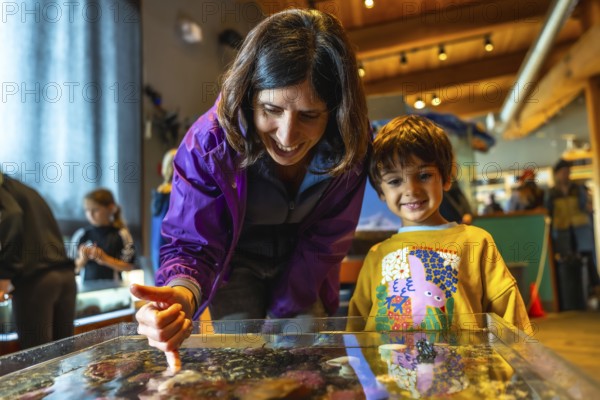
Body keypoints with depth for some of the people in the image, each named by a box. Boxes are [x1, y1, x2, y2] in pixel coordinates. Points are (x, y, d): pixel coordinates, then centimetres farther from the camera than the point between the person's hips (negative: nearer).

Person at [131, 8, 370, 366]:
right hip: (237, 263, -1)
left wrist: (281, 318, -14)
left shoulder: (351, 147, -26)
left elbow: (324, 243, -15)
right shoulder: (209, 142, -31)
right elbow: (191, 243, -26)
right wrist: (182, 293, -49)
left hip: (303, 268, 2)